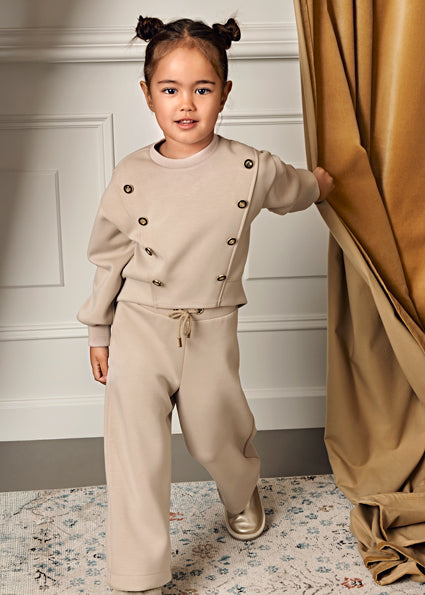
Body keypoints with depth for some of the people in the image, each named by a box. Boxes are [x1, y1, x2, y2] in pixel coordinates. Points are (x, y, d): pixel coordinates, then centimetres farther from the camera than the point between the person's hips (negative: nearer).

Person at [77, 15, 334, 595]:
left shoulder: (249, 168, -9)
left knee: (217, 436, 17)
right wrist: (99, 332, 10)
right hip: (140, 328, 0)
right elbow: (110, 258, 4)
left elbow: (298, 188, 15)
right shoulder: (132, 176, -8)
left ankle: (243, 495, 54)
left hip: (211, 330, 0)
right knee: (137, 450, 1)